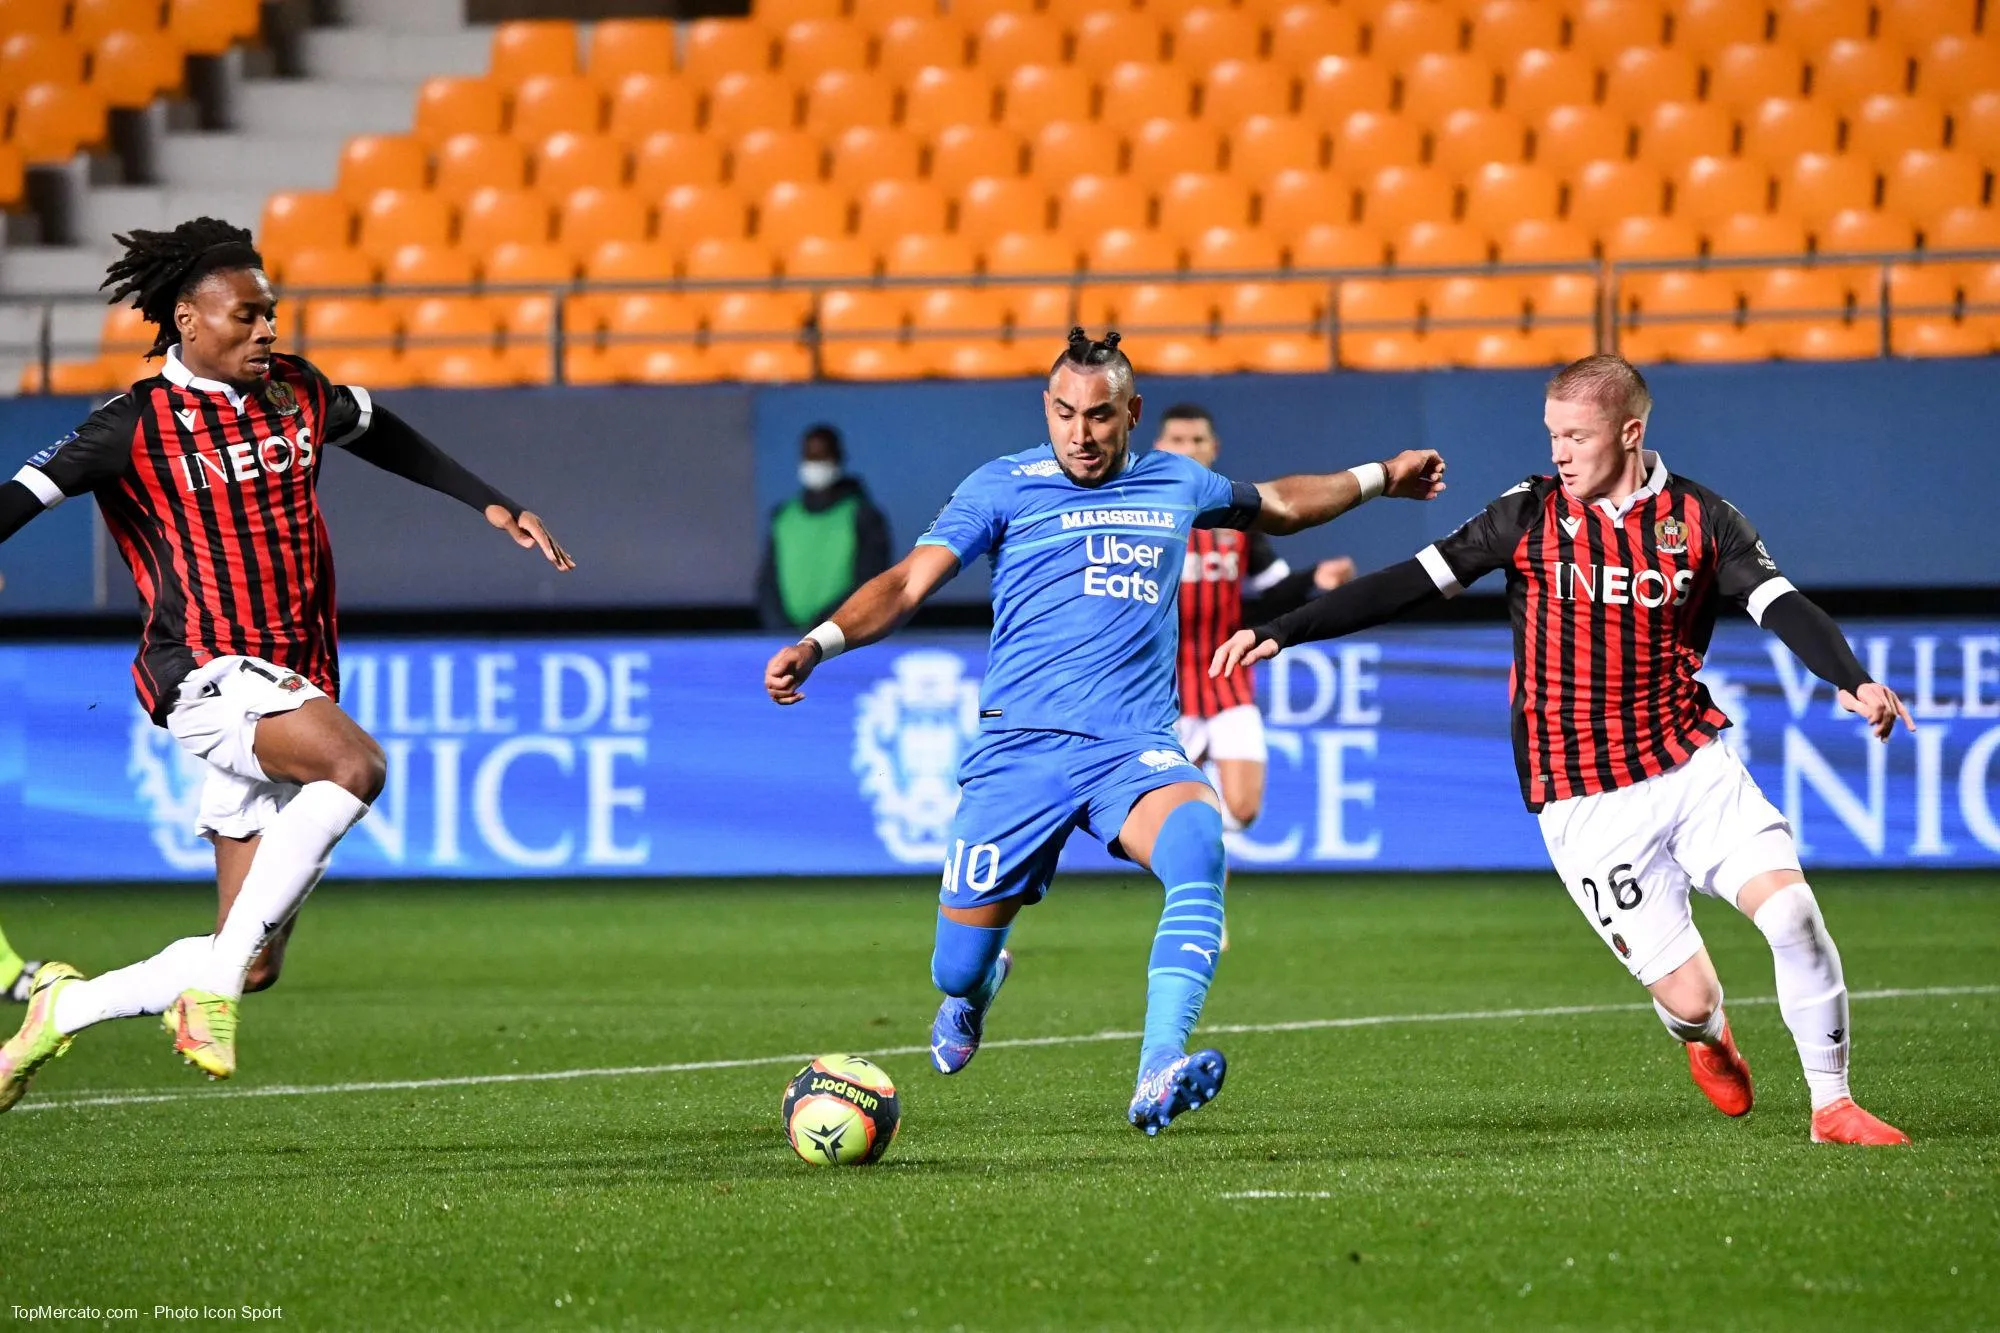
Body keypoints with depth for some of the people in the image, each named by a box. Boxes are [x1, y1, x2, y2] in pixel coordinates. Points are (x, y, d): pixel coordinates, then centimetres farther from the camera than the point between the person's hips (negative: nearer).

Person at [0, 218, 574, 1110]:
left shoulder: (296, 395, 11)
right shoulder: (139, 425, -5)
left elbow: (386, 438, 29)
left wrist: (492, 506, 27)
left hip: (292, 683, 7)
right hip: (208, 672, -7)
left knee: (254, 963, 4)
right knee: (356, 765, -36)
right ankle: (213, 982, -31)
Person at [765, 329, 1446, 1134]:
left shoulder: (1176, 485, 14)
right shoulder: (1003, 487, 2)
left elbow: (1278, 505, 35)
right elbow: (909, 584, -5)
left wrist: (1378, 478, 39)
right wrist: (819, 644, -20)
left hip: (1136, 747, 2)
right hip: (1020, 746, -2)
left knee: (1197, 842, -33)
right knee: (957, 969, 1)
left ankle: (1159, 1072, -42)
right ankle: (976, 987, 43)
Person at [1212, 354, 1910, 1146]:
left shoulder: (1699, 518, 1)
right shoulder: (1531, 516, -1)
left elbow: (1783, 606, -8)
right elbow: (1409, 585, -3)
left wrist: (1853, 681, -28)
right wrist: (1280, 633, -9)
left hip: (1691, 765, 2)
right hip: (1587, 805, -1)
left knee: (1790, 907, -19)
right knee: (1688, 999, -8)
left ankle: (1832, 1104, 0)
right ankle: (1709, 1041, 32)